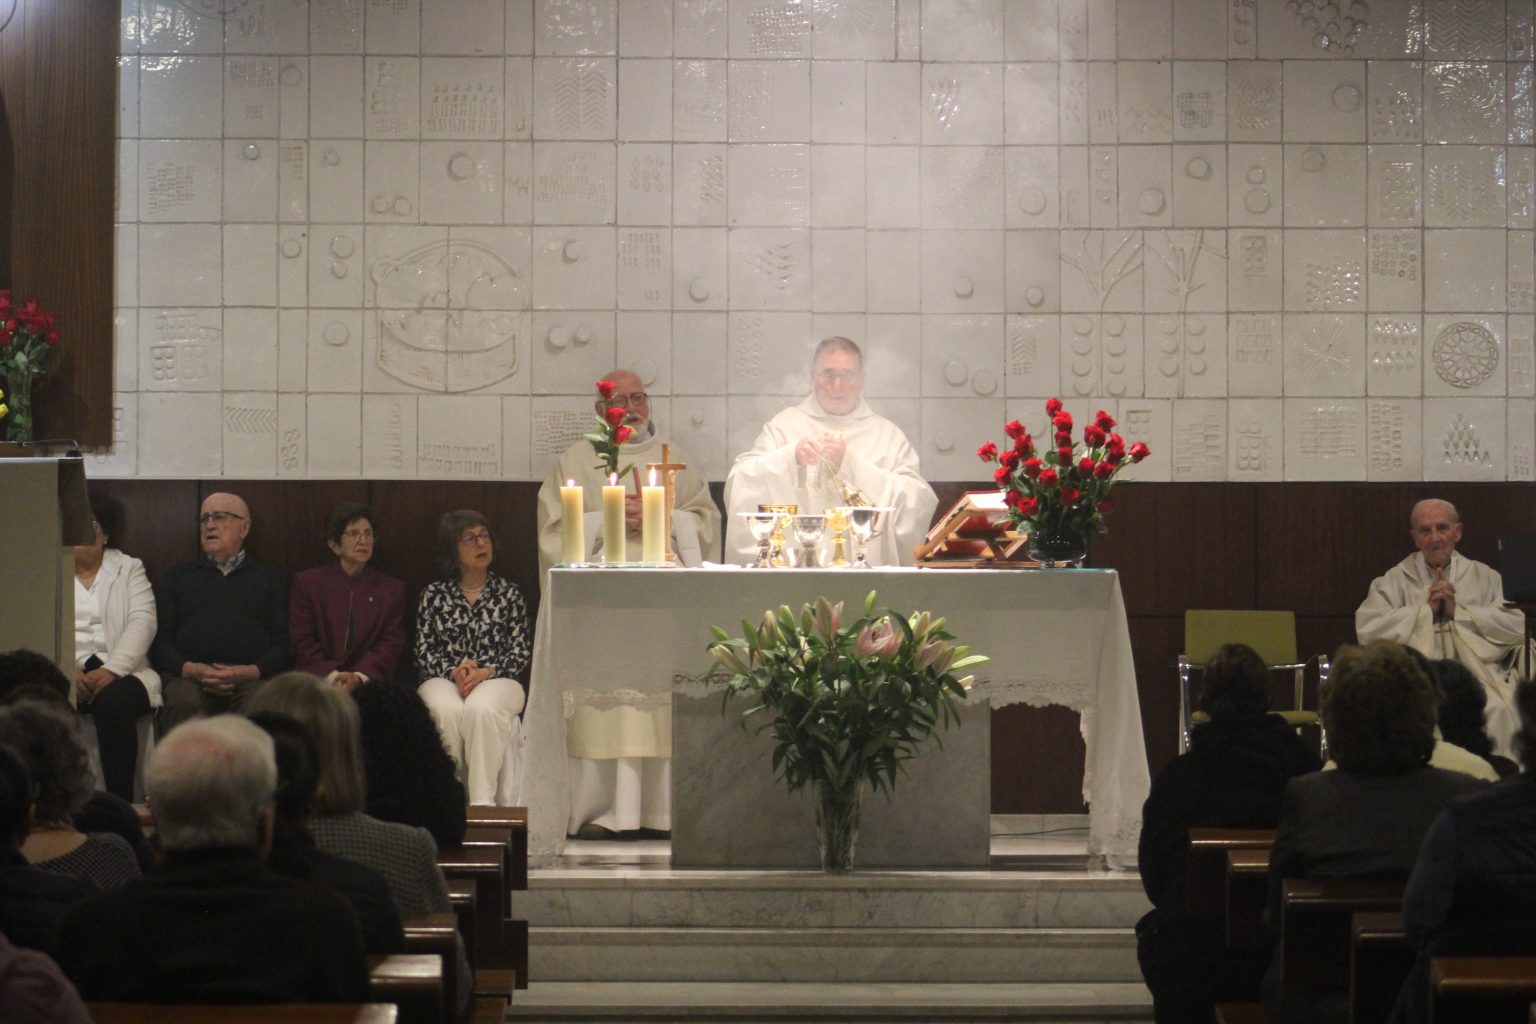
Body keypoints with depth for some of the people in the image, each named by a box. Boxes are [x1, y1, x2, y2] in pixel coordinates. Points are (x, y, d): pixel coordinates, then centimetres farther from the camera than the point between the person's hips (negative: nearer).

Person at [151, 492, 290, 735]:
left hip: (252, 676, -1)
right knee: (183, 703, -36)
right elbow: (160, 642, 16)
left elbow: (284, 644, 10)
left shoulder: (272, 578, 22)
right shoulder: (179, 577, 26)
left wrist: (249, 672, -10)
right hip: (190, 676, 1)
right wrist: (191, 669, -6)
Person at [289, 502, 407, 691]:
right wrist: (332, 676, -14)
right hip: (318, 682, -1)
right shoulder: (307, 583, 11)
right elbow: (302, 642, 3)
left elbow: (391, 645, 5)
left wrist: (359, 677, -14)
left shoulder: (392, 589, 15)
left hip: (368, 686, 1)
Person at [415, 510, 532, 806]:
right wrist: (453, 670, -12)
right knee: (445, 711, -35)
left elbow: (521, 651, 6)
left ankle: (483, 800, -36)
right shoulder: (434, 595, 14)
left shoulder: (509, 593, 13)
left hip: (496, 681, -1)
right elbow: (423, 651, 8)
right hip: (443, 680, 1)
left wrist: (486, 672, -12)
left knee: (482, 709, -36)